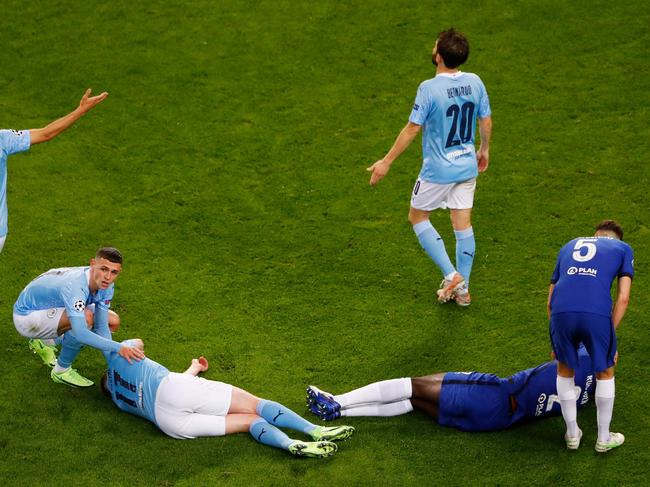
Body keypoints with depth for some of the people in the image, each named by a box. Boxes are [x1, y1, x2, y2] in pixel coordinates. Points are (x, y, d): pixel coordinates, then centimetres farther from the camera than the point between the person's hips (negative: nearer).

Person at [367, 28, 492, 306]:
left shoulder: (429, 89, -21)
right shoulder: (475, 82, -4)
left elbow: (412, 129, -18)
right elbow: (486, 121, 7)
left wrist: (387, 162, -9)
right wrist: (484, 150, 25)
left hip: (438, 170, -6)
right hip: (467, 166, 6)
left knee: (417, 217, 14)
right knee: (462, 224, 13)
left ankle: (451, 275, 6)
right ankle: (462, 289, 19)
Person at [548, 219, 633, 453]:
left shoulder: (569, 247, 34)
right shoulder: (623, 249, 25)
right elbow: (623, 298, 12)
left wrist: (559, 342, 37)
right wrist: (609, 337, 16)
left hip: (561, 311, 2)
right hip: (597, 313, -2)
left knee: (564, 370, 27)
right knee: (605, 373, 22)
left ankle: (572, 434, 37)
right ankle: (604, 438, 34)